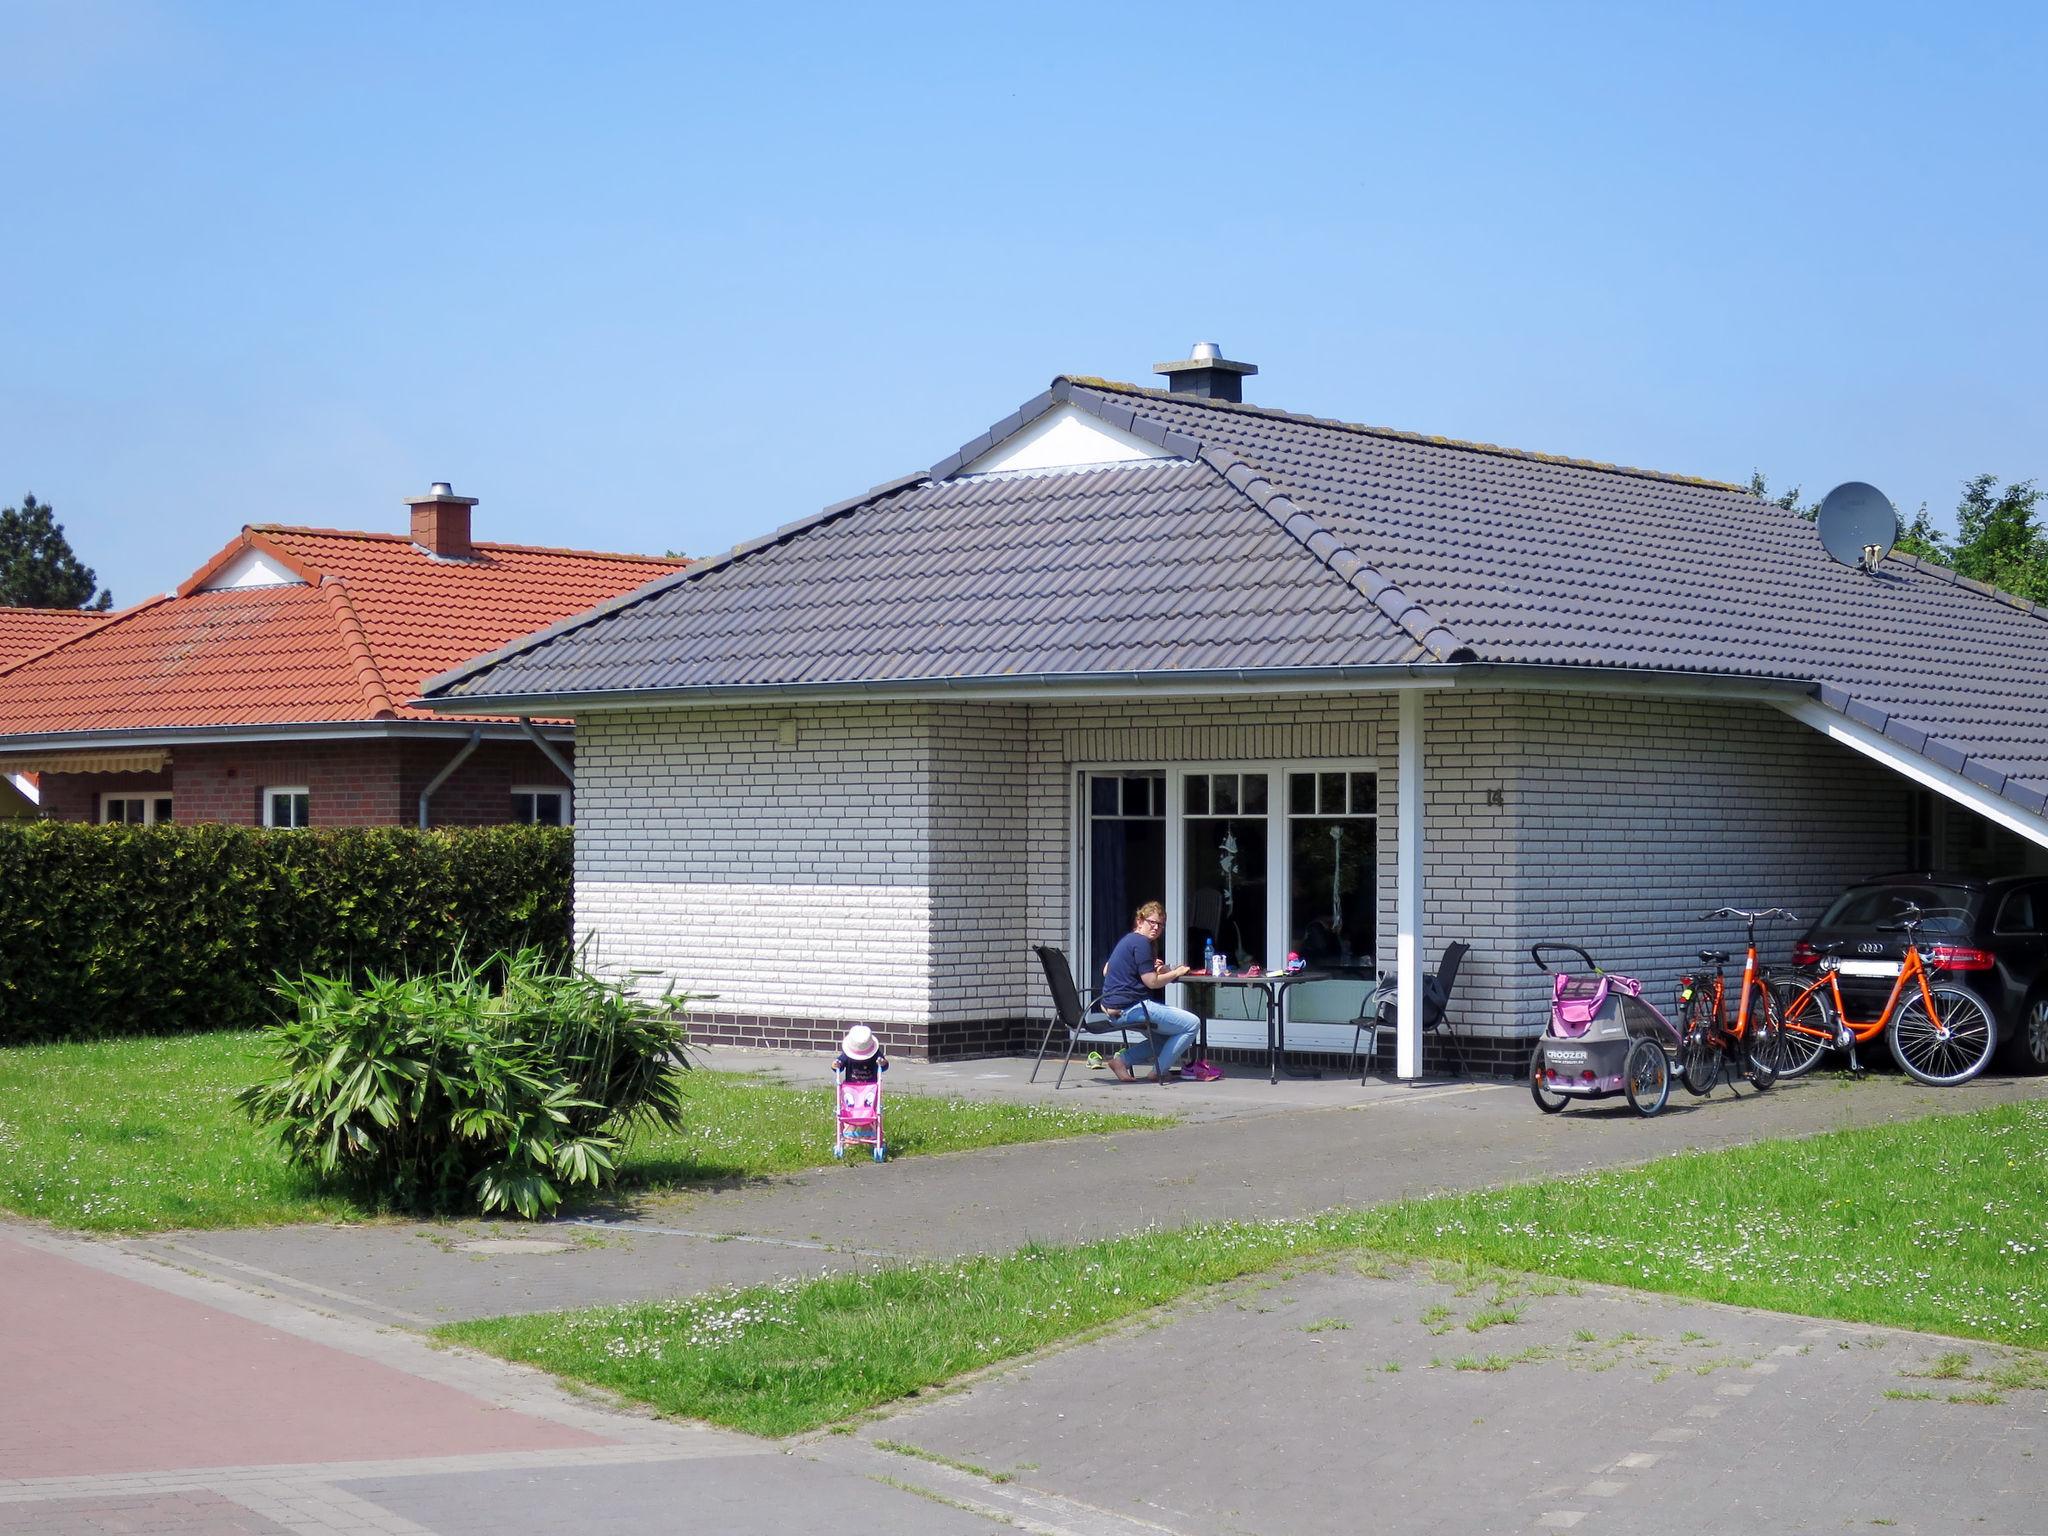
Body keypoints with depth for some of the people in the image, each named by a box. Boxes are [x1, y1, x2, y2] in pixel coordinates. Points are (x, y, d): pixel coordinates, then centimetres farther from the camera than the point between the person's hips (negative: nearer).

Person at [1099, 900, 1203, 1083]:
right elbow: (1152, 982, -17)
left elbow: (1105, 971, 25)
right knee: (1192, 1024, -9)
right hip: (1131, 1006, -11)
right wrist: (1176, 973, 0)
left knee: (1164, 1038, 26)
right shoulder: (1141, 943, -13)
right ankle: (1159, 1071, -2)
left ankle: (1122, 1059, 10)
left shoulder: (1126, 940, 17)